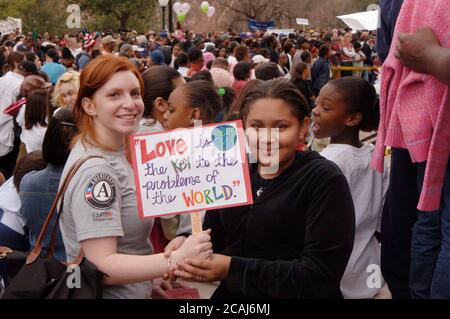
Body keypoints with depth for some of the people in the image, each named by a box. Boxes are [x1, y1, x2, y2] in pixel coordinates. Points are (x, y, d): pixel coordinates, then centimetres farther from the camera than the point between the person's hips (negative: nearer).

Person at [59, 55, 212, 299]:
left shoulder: (115, 153, 5)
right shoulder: (94, 171, -23)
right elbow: (101, 265, -27)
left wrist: (149, 281, 6)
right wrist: (176, 260, -33)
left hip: (132, 289, 9)